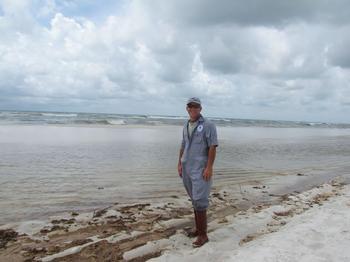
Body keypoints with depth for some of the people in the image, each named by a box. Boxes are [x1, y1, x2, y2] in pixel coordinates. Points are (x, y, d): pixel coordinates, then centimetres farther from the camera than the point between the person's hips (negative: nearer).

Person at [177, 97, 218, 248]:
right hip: (187, 168, 7)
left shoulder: (208, 126, -8)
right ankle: (198, 228, 27)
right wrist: (180, 163, 13)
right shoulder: (186, 126, 12)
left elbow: (213, 147, -13)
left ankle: (203, 235, 4)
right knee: (195, 200, 15)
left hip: (201, 169, -7)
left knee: (199, 201, -7)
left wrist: (209, 167, -19)